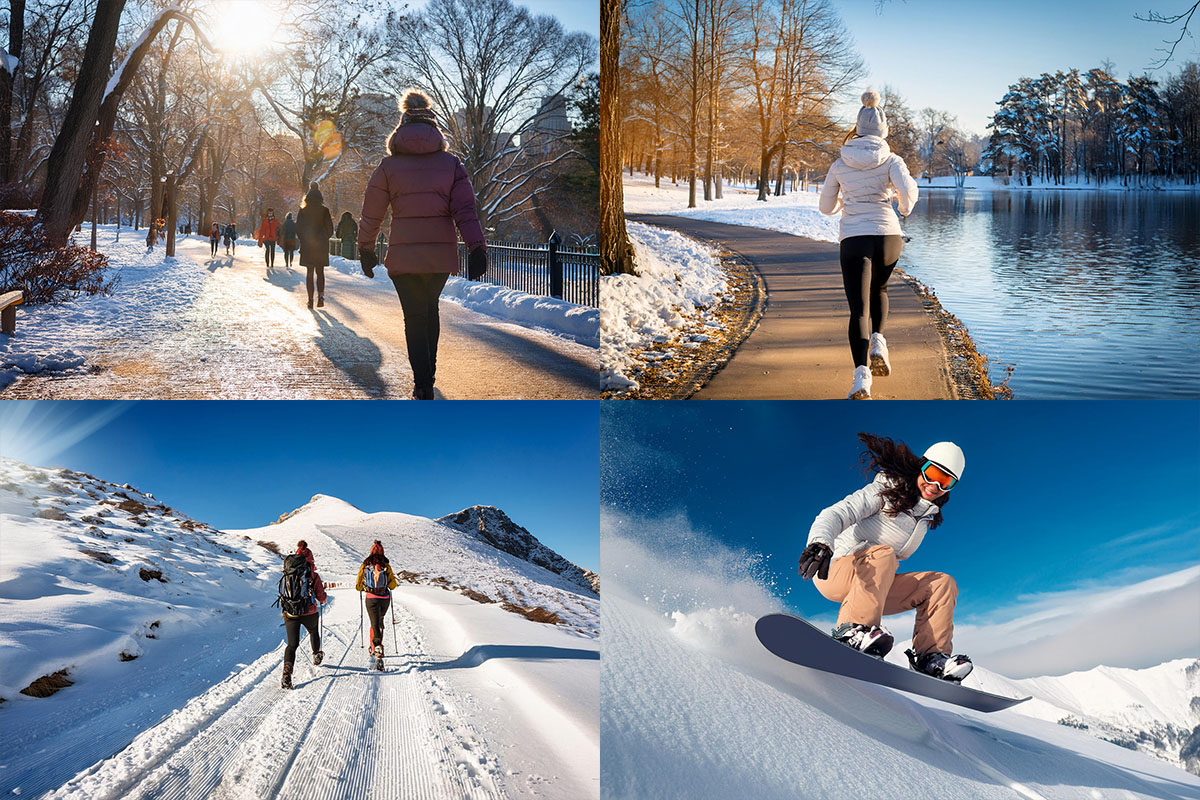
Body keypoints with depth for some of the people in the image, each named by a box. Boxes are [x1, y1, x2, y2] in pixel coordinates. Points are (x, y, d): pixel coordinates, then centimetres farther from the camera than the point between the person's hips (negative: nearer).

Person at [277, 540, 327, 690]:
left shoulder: (287, 575, 3)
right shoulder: (313, 576, -7)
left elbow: (283, 592, 14)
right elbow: (322, 598, -4)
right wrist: (323, 599, 21)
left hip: (289, 614, 2)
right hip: (309, 613, -2)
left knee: (292, 644, 1)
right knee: (314, 632, 30)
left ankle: (287, 670, -22)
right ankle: (316, 656, 48)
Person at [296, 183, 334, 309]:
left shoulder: (303, 211, -2)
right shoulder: (324, 211, -4)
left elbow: (298, 228, 0)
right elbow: (330, 229, -2)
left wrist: (303, 240, 14)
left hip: (307, 245, 0)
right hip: (321, 245, 0)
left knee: (309, 272, 6)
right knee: (320, 271, 10)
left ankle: (310, 299, 0)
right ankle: (321, 295, -9)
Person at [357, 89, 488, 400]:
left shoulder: (389, 166, 1)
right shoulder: (452, 163, 4)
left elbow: (371, 214, 6)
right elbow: (465, 210, -3)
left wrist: (366, 250, 18)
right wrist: (477, 249, -4)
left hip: (404, 256, -2)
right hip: (442, 253, 2)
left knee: (414, 316, 6)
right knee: (431, 307, 24)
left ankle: (423, 385, -2)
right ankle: (429, 370, 29)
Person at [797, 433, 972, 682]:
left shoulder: (927, 516, 13)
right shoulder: (886, 490, -8)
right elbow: (835, 514, -22)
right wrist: (820, 542, -41)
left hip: (876, 587, 7)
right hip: (833, 572, -7)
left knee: (943, 583, -6)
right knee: (882, 554, -35)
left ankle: (930, 655, -17)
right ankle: (851, 629, -46)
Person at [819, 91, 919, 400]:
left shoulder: (840, 164, 10)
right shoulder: (891, 160, 4)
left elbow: (826, 207, 16)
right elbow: (907, 189, -14)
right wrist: (906, 207, 9)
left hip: (853, 239, 0)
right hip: (888, 235, 0)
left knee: (859, 309, -5)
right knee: (879, 289, 30)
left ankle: (861, 375, -24)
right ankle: (878, 342, 8)